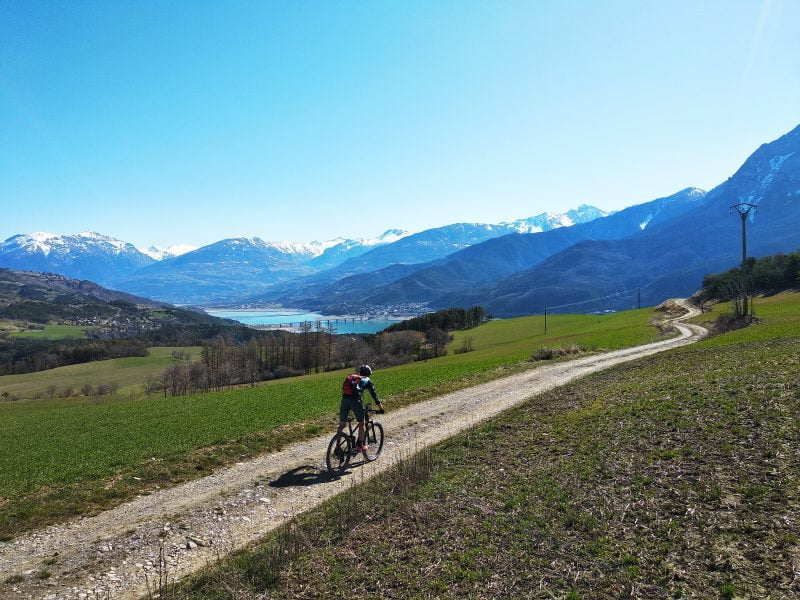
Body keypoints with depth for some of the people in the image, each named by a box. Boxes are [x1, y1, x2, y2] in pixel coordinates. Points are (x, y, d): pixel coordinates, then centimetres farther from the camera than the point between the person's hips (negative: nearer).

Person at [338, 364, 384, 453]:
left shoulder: (350, 377, 30)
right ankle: (360, 445, 14)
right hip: (355, 400, -4)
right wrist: (380, 407, 23)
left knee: (341, 425, 13)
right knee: (361, 423, 13)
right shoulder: (366, 380, 17)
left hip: (344, 399, 4)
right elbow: (374, 393, 16)